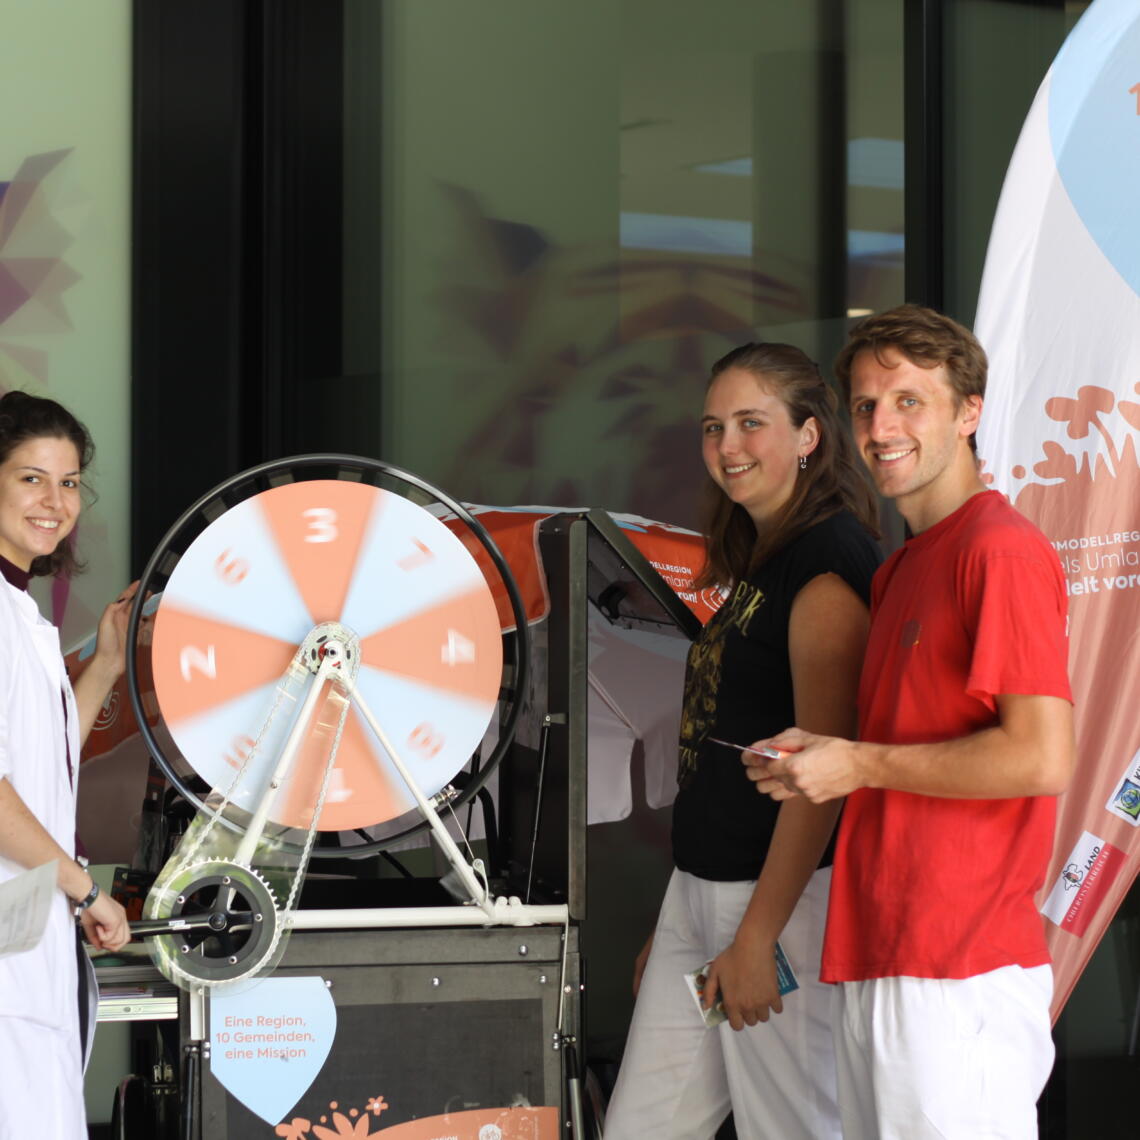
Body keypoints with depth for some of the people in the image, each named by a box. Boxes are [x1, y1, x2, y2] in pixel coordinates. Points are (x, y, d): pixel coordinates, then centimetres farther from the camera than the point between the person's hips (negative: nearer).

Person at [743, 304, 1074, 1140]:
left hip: (961, 970, -10)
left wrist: (859, 766, -12)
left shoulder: (1003, 549, -10)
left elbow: (1041, 758, -19)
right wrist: (812, 761, 11)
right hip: (882, 960, 10)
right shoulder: (902, 569, 21)